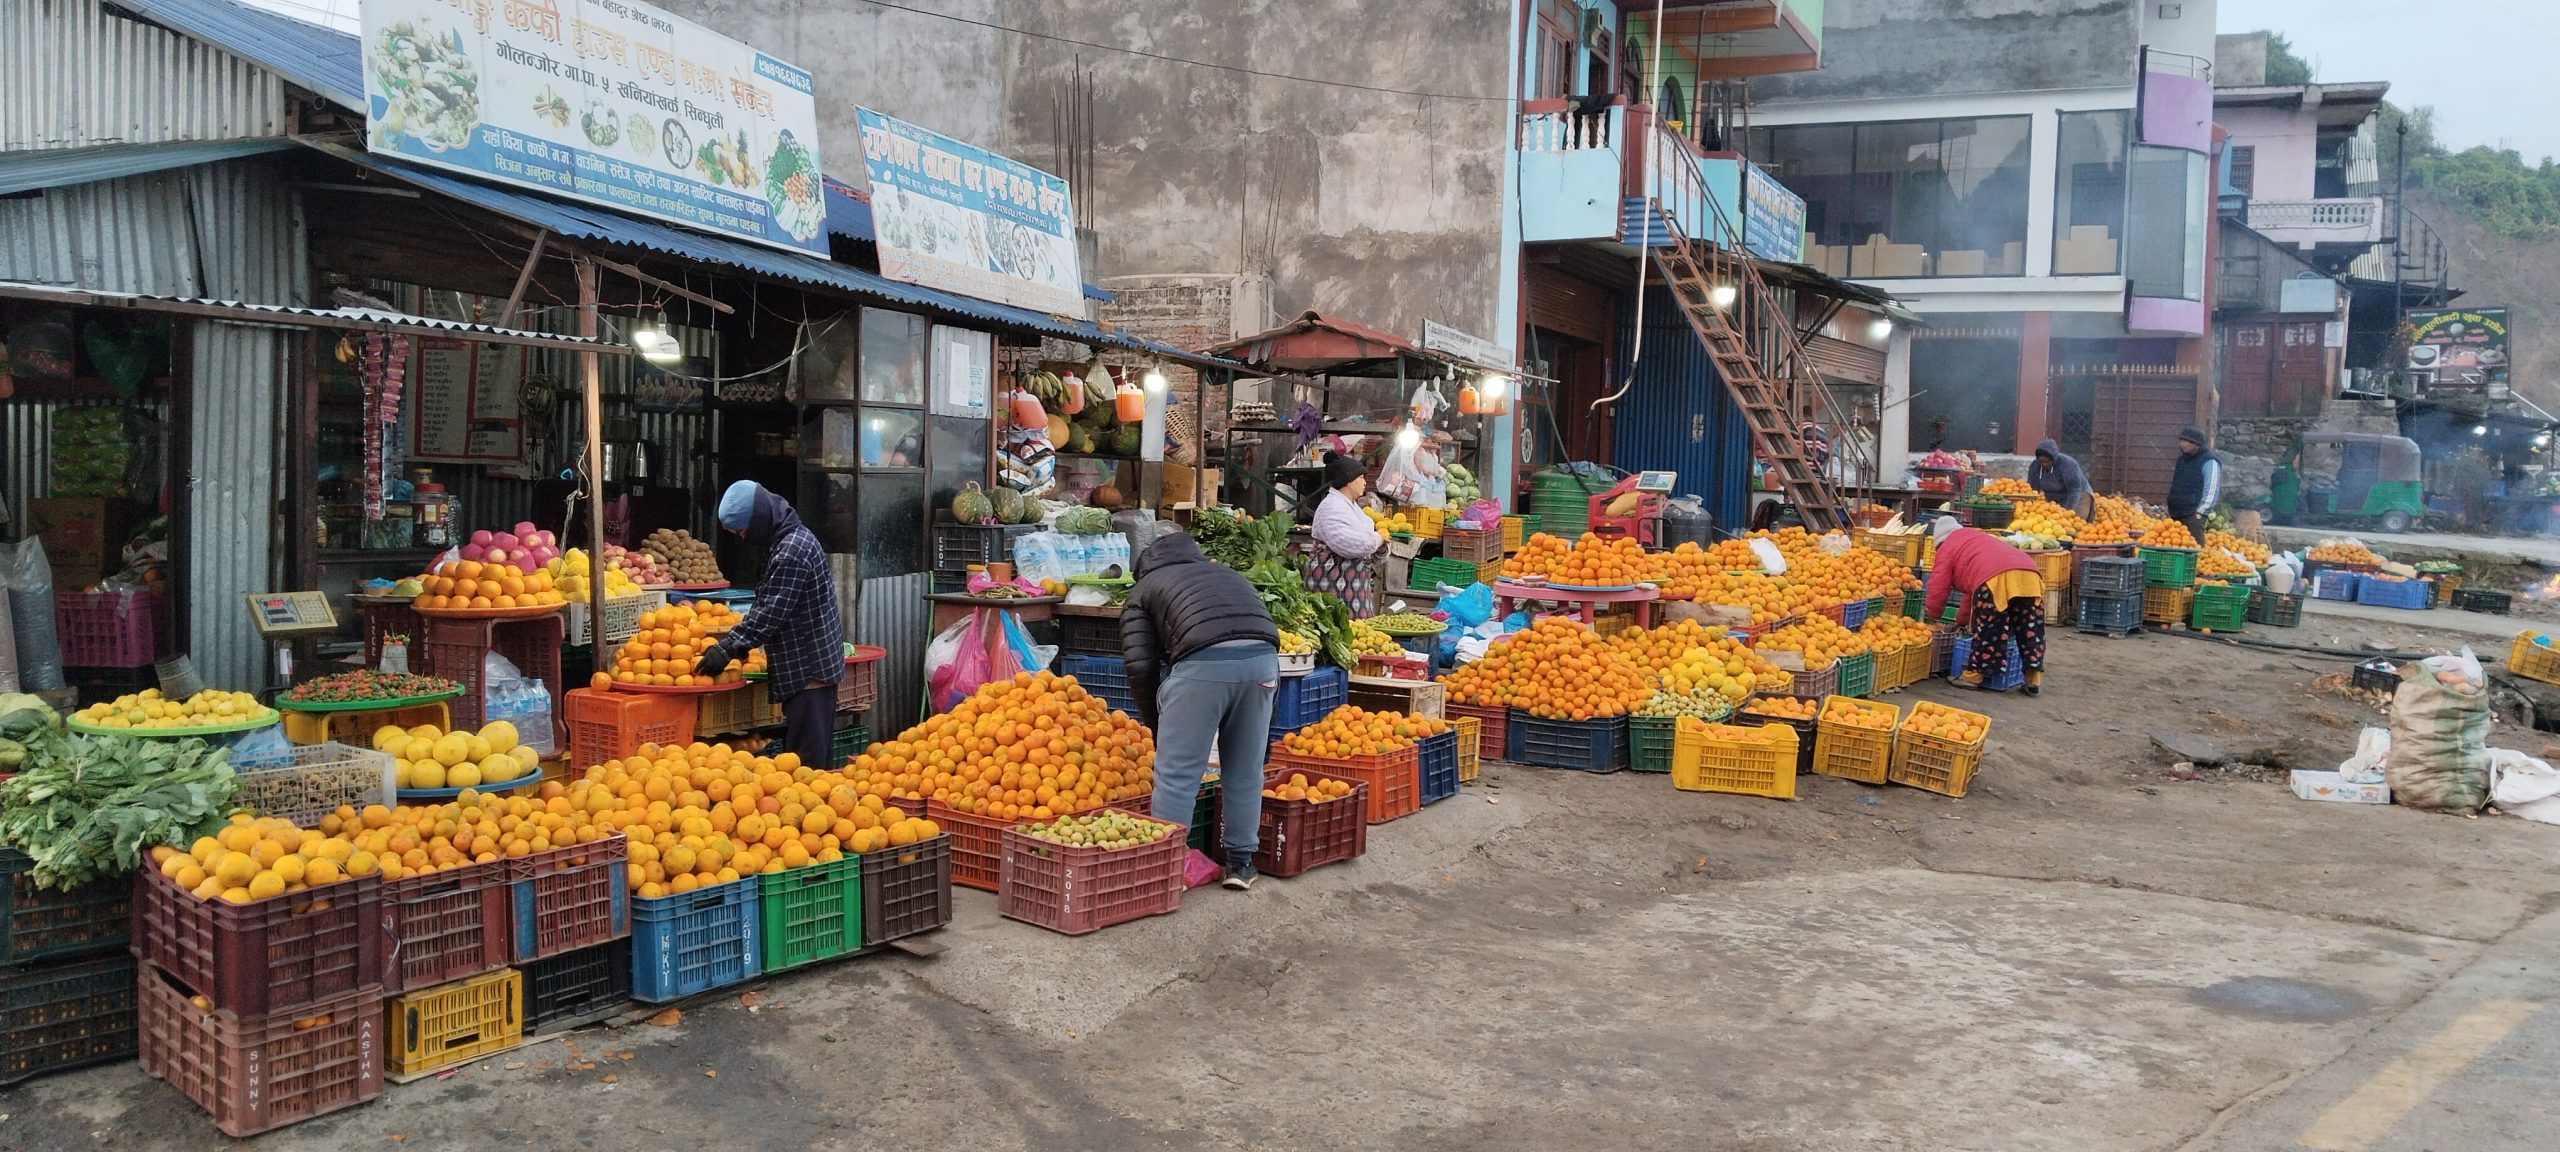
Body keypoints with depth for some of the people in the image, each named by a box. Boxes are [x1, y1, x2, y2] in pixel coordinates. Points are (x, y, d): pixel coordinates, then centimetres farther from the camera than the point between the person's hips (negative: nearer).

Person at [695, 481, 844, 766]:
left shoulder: (791, 550, -19)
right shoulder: (790, 538, 14)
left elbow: (771, 613, -21)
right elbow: (769, 606, 20)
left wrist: (727, 648, -15)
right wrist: (738, 641, 11)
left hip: (809, 667, -10)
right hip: (811, 664, 10)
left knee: (806, 758, -8)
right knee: (818, 751, 13)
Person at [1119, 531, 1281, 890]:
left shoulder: (1143, 589, 24)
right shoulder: (1226, 573, 37)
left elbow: (1141, 665, 12)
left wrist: (1154, 725, 25)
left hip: (1203, 659, -4)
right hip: (1262, 656, 5)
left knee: (1177, 771, 6)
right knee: (1245, 769, 17)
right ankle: (1241, 862, 26)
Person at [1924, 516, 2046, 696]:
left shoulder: (1947, 547, 22)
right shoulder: (1978, 536, 45)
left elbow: (1938, 587, 17)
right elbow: (1973, 590, 48)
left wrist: (1930, 615, 36)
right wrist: (1961, 620, 54)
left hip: (1995, 579, -7)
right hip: (2029, 573, 7)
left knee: (1987, 631, 5)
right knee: (2030, 629, 12)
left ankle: (1973, 676, 14)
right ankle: (2034, 679, 15)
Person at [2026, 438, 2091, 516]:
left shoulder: (2068, 464, -26)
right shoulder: (2034, 466, -10)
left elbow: (2074, 490, -28)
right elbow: (2033, 488, -3)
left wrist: (2068, 511, -33)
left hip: (2078, 498, -5)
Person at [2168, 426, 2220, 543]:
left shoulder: (2209, 462, -8)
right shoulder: (2182, 459, 17)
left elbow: (2211, 491, -13)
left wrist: (2199, 512, -16)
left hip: (2194, 516, -8)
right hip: (2176, 515, 8)